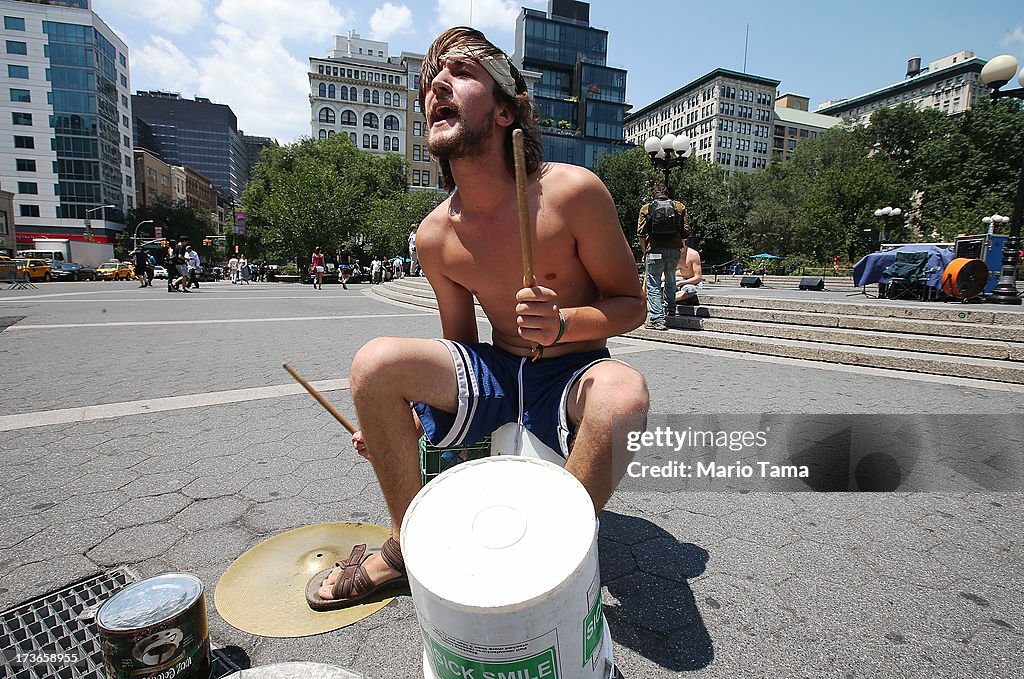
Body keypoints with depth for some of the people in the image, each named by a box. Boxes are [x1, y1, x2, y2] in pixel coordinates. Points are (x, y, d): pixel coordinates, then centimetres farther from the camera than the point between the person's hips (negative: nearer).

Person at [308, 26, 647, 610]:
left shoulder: (573, 191, -16)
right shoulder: (437, 236, -4)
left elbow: (631, 305, -7)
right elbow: (460, 341, 6)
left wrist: (562, 324, -28)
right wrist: (400, 416, -5)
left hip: (574, 373, -3)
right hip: (495, 372, 4)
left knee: (623, 393, -37)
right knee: (375, 361, -17)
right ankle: (409, 547, 3)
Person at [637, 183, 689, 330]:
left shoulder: (646, 209, 4)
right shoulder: (680, 207, 10)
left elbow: (641, 234, -1)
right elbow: (686, 231, 6)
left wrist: (645, 252, 7)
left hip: (655, 250, -3)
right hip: (674, 249, 3)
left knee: (653, 285, 0)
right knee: (670, 279, 26)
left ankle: (657, 319, -6)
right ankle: (671, 308, 40)